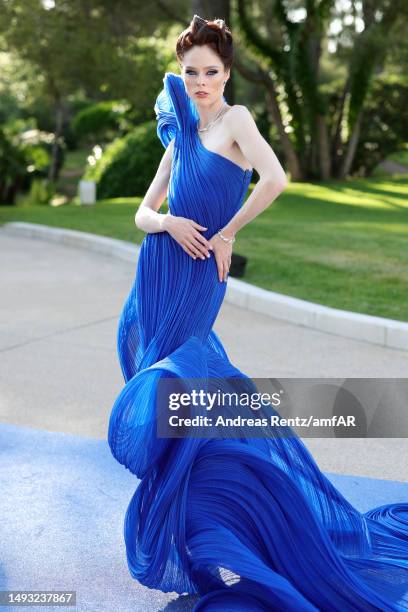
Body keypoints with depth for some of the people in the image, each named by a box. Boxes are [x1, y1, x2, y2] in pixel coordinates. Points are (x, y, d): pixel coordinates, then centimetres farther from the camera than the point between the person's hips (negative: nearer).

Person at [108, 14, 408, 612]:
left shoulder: (236, 118, -5)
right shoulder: (179, 138, 15)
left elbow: (274, 178, -25)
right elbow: (143, 212, 12)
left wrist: (226, 234, -14)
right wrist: (169, 222, -11)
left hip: (194, 283, -7)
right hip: (155, 278, 7)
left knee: (168, 389, -5)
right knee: (170, 392, 9)